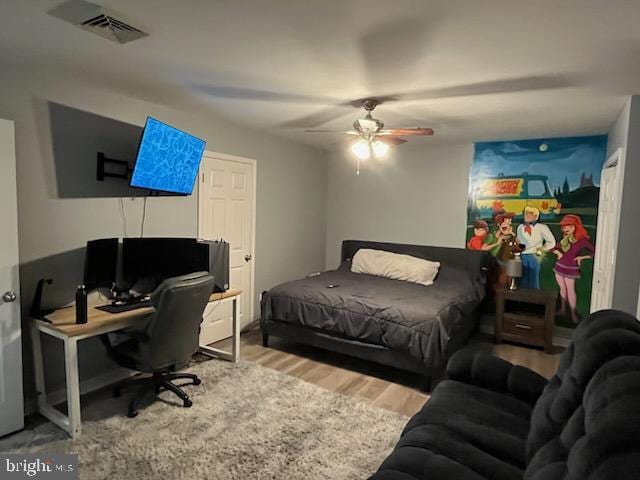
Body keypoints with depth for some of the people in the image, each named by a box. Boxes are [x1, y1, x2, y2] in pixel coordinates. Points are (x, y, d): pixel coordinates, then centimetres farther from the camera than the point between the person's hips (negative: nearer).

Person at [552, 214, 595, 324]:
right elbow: (555, 247, 17)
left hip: (571, 269, -5)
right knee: (562, 289, 14)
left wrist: (582, 257, -12)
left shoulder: (582, 239, -11)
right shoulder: (564, 238, 6)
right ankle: (563, 309, 25)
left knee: (570, 290, -1)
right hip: (559, 266, 5)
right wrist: (557, 252, -2)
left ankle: (573, 313, 10)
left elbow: (595, 251, -12)